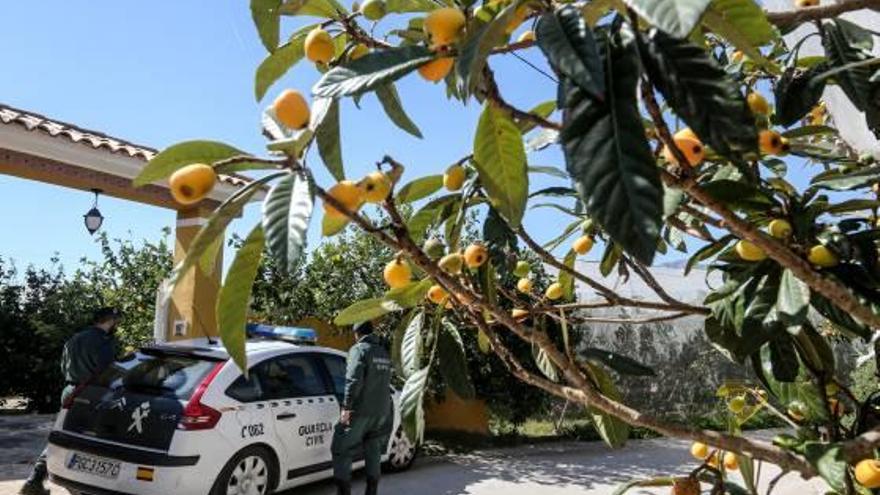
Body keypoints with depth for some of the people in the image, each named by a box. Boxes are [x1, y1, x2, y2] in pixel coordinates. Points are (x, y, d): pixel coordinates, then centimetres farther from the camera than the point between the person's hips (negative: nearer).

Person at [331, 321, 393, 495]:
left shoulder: (359, 349, -9)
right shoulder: (384, 352, 13)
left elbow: (354, 379, -20)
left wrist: (346, 407, -19)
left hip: (360, 411, -7)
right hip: (382, 411, 7)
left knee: (342, 452, 1)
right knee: (373, 453, 16)